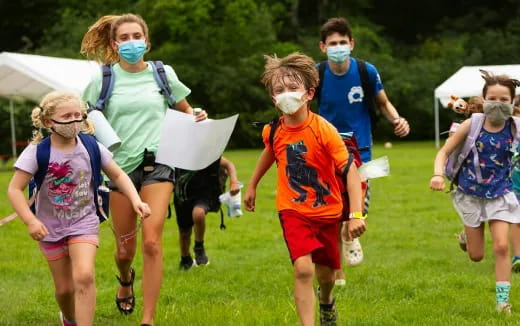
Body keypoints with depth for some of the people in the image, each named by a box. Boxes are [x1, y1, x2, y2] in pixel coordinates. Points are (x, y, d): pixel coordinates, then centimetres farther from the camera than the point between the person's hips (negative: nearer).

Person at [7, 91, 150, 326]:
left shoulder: (91, 147, -8)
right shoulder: (37, 152, -15)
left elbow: (118, 175, 3)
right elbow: (14, 189, -16)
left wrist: (136, 200, -12)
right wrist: (30, 221, -28)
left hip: (84, 223, 0)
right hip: (51, 228, 0)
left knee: (84, 277, -23)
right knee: (64, 288, 10)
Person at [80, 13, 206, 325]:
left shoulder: (163, 74, 5)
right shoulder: (103, 80, 3)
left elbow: (185, 110, 20)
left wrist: (197, 117, -2)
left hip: (157, 162, -1)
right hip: (120, 165, 1)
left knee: (152, 242, -15)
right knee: (125, 248, 8)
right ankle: (126, 280, 46)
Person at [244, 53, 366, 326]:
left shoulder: (323, 130, -22)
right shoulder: (273, 132, -10)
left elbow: (350, 171, -22)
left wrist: (356, 214, -31)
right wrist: (252, 186, 24)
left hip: (326, 211, 0)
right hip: (293, 211, 0)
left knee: (325, 273, 16)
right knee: (303, 268, -21)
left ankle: (326, 300, 52)